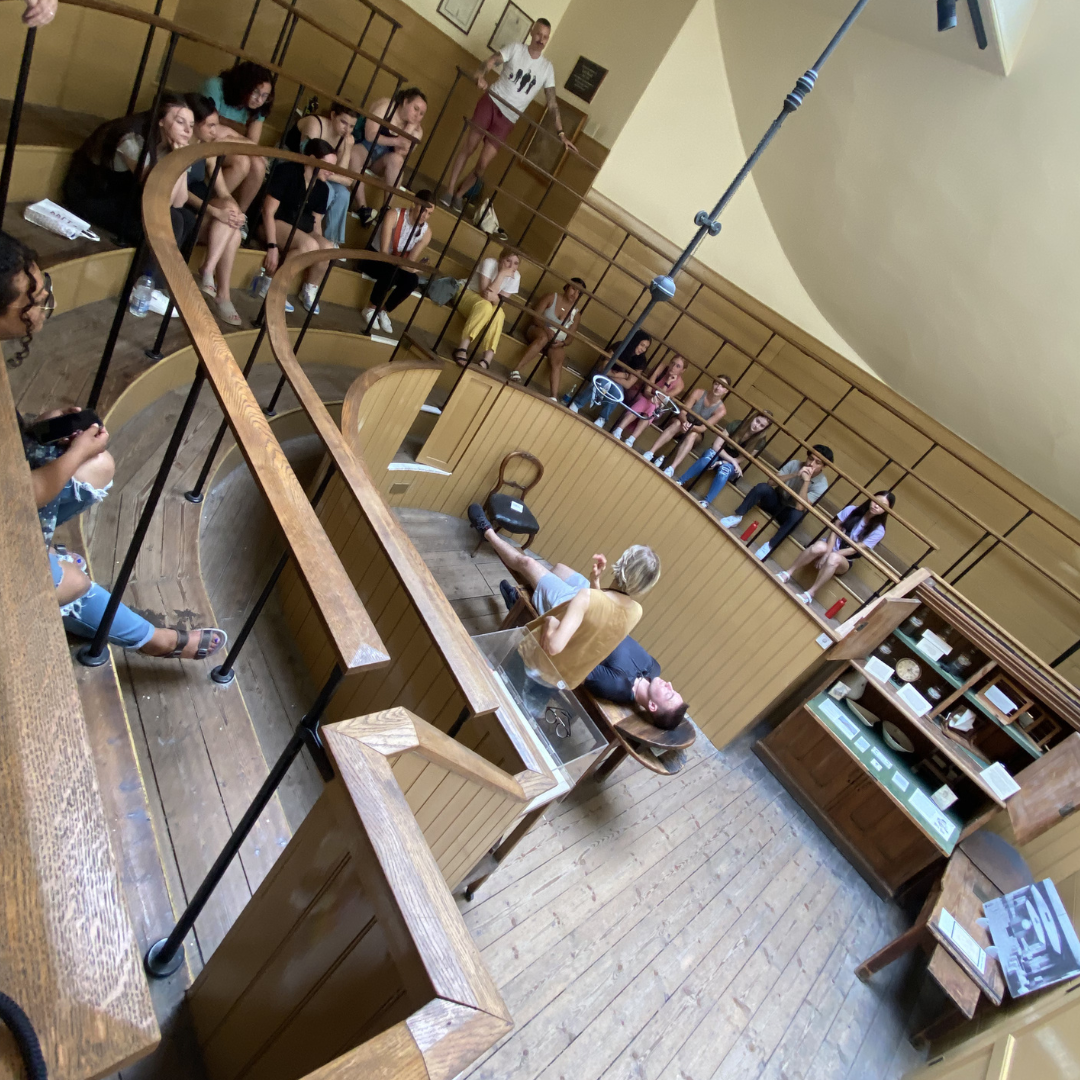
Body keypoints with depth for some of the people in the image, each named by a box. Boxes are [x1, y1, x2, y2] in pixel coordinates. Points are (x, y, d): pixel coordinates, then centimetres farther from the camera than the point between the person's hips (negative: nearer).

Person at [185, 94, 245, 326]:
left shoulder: (208, 152, 9)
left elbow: (223, 193, 2)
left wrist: (235, 212, -20)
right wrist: (215, 212, -32)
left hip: (198, 215, 6)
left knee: (234, 234, -22)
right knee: (227, 210, -24)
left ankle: (223, 296, -22)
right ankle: (207, 271, -24)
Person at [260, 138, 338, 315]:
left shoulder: (323, 188, 5)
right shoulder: (287, 171, -13)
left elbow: (316, 223, 10)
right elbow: (268, 211, -17)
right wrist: (272, 246, -25)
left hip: (301, 230, 6)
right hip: (275, 224, -6)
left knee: (328, 248, -25)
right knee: (309, 244, -34)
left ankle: (309, 290, -2)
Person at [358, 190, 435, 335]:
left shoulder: (426, 231, -8)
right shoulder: (394, 215, -20)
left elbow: (411, 261, -10)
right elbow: (383, 251, -25)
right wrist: (399, 263, -35)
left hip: (396, 262, 4)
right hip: (374, 257, -4)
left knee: (412, 280, -28)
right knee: (390, 272, -37)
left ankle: (383, 311, -7)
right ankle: (370, 308, -14)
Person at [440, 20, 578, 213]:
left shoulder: (547, 67, 7)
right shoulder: (516, 48, 2)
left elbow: (552, 102, 7)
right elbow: (492, 60, -12)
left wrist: (561, 132, 0)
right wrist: (481, 74, -35)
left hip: (508, 118, 1)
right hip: (491, 102, -1)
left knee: (483, 163, -5)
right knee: (469, 147, -5)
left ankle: (459, 195, 13)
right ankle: (449, 190, 6)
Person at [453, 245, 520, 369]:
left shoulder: (515, 277, -8)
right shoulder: (490, 263, -19)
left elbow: (501, 301, -13)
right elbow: (485, 292, -26)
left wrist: (494, 298, -35)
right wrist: (502, 274, -29)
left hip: (487, 305, 4)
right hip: (466, 292, -3)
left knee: (499, 314, -30)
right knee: (485, 305, -36)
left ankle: (486, 361, -41)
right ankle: (462, 348, -40)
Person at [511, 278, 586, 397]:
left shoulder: (575, 313, 8)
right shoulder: (552, 297, 1)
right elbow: (535, 317, -6)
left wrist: (561, 343, -17)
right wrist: (546, 329, -25)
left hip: (557, 343, 2)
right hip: (538, 330, -2)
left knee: (557, 362, -30)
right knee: (543, 338, -40)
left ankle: (554, 397, -46)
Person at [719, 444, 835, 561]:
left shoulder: (821, 485, -18)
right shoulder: (795, 463, -10)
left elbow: (800, 507, -29)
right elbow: (772, 482, -17)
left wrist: (806, 481, -34)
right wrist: (795, 474, -28)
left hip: (789, 512, -2)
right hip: (775, 501, 2)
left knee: (797, 515, -38)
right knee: (763, 487, -29)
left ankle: (770, 545, -28)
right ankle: (737, 517, -17)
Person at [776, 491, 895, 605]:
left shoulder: (878, 531, -9)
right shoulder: (851, 510, -5)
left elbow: (855, 549, -13)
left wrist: (829, 554, -21)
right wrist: (827, 551, -23)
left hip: (844, 560, -1)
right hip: (830, 545, 1)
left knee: (834, 558, -39)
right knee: (820, 546, -37)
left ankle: (810, 593, -33)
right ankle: (787, 573, -28)